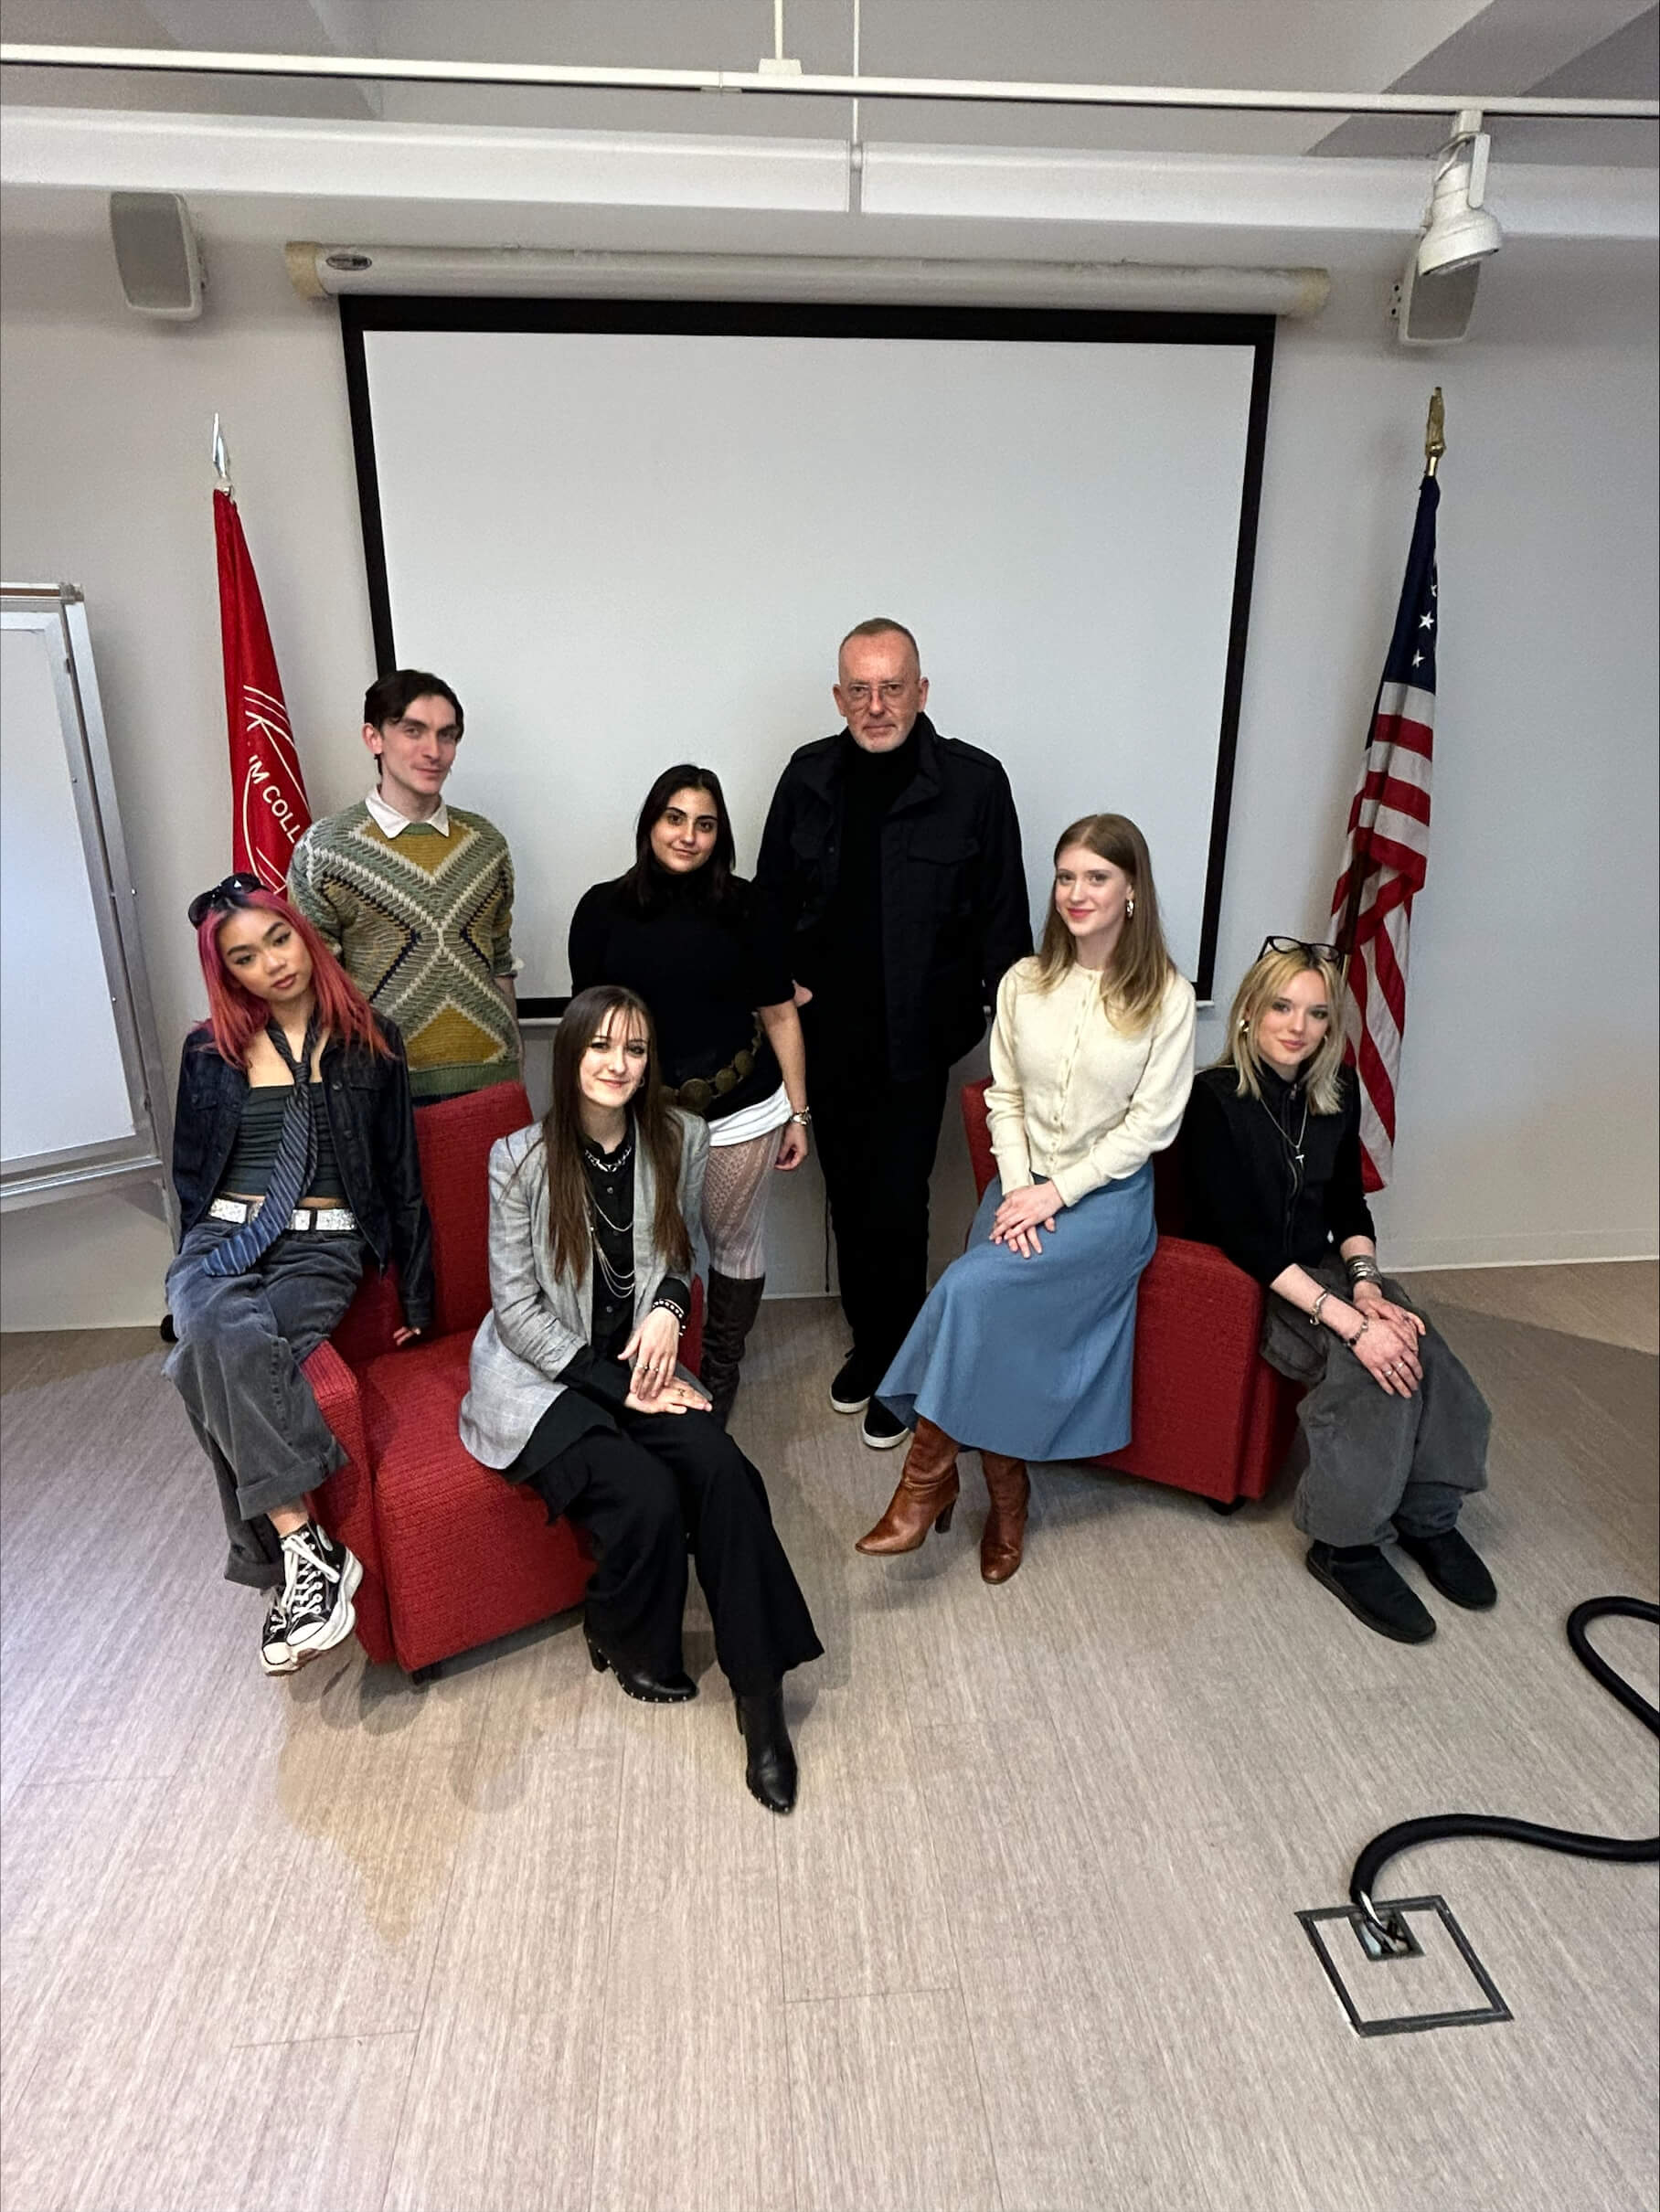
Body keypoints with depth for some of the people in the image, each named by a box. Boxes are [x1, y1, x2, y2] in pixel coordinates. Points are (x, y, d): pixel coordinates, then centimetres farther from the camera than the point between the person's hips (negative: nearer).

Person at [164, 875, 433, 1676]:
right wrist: (196, 1265, 16)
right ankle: (308, 1549, -33)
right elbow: (191, 1174, 20)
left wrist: (415, 1294, 6)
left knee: (221, 1365, -33)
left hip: (323, 1245, -2)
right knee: (223, 1333, -35)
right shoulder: (210, 1051, 11)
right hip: (223, 1239, 2)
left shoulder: (369, 1041, 6)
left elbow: (401, 1178, 7)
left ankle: (284, 1558, -26)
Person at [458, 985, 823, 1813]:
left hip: (636, 1363, 3)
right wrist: (620, 1388, -16)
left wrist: (667, 1308, -10)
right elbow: (519, 1309, -10)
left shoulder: (679, 1140, -2)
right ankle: (627, 1645, 8)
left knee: (723, 1472, -23)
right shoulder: (520, 1160, -12)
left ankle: (760, 1691, -11)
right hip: (542, 1376, -3)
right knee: (647, 1499, -25)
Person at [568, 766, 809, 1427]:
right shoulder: (603, 910, -1)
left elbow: (779, 1013, 3)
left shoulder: (743, 907, -2)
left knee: (734, 1246, 13)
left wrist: (798, 1113, 3)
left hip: (741, 1114, 0)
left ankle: (720, 1377, 36)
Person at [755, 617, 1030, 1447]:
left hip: (917, 1037, -3)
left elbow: (1002, 915, -3)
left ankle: (896, 1364, 20)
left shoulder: (974, 781, -6)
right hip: (829, 1031, 4)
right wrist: (782, 982, 3)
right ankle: (868, 1340, 34)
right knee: (849, 1198, 15)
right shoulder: (809, 776, 4)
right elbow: (772, 897, 12)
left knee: (896, 1208, -1)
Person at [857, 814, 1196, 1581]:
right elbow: (1004, 1098, 6)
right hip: (1023, 1183, 4)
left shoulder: (1166, 995, -6)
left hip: (1109, 1193, -4)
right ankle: (1007, 1491, -2)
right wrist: (1018, 1188, -9)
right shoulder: (1024, 982, 5)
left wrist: (1058, 1192, -15)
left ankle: (928, 1473, -10)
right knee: (996, 1317, -22)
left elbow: (1152, 1122, -8)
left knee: (972, 1285, -26)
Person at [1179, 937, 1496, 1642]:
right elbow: (1241, 1237, -21)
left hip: (1319, 1264, 6)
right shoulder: (1215, 1100, -17)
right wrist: (1346, 1319, -27)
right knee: (1365, 1365, -27)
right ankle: (1343, 1545, -11)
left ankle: (1428, 1516, -1)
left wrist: (1365, 1284, -11)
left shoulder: (1337, 1089, 3)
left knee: (1421, 1351, -20)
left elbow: (1348, 1203, 10)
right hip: (1240, 1281, -6)